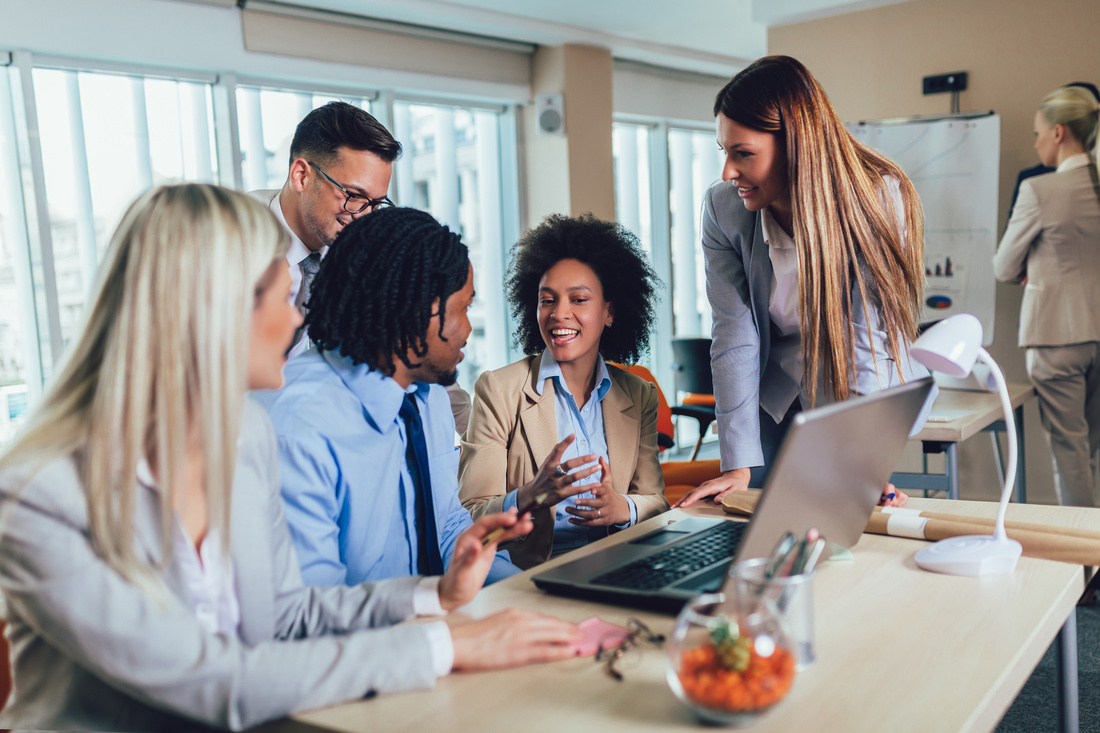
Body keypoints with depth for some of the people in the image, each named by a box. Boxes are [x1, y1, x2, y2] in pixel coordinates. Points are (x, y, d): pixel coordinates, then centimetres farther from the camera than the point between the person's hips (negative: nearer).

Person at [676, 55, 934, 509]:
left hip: (867, 394, -2)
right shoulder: (722, 210, -15)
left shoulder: (881, 200, -23)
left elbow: (869, 340, -24)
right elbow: (735, 338, -17)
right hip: (775, 396, 3)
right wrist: (739, 464, -21)